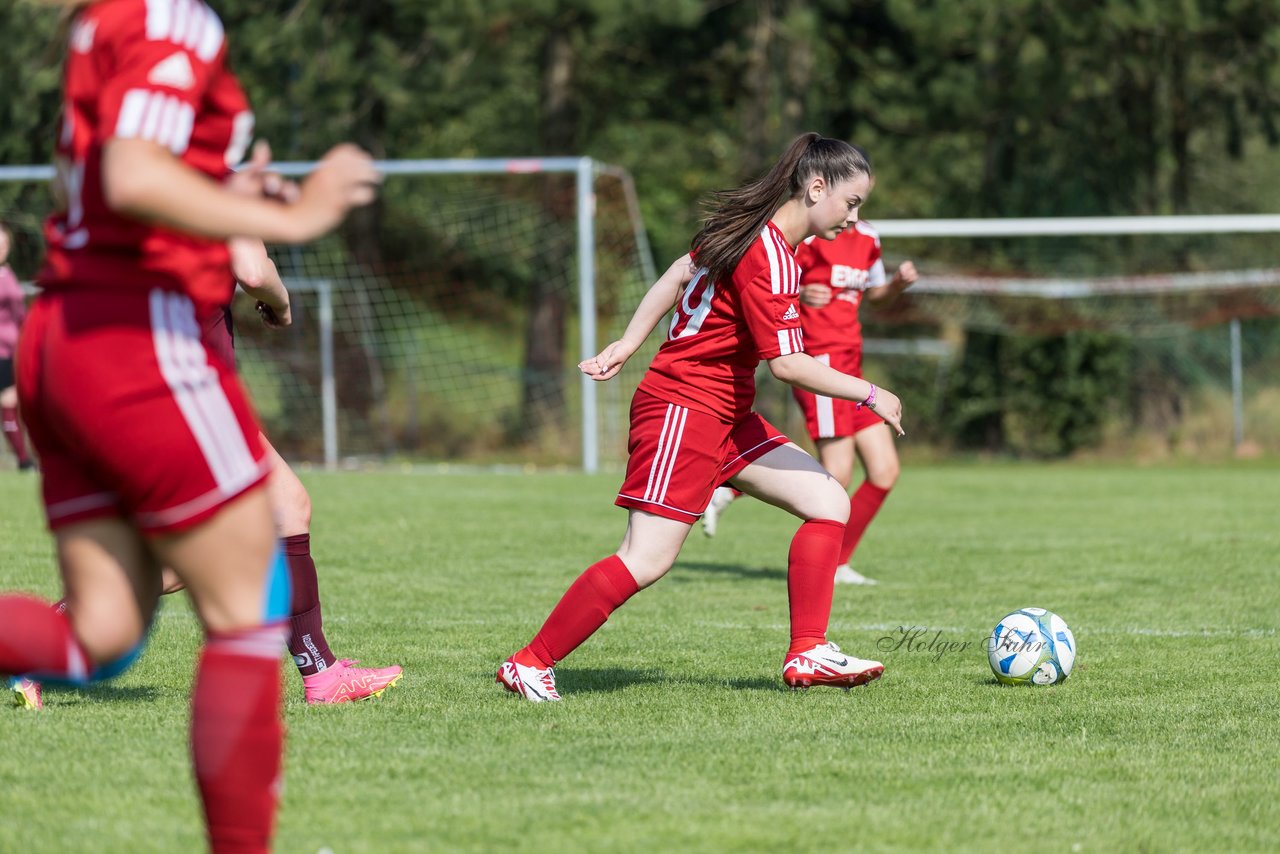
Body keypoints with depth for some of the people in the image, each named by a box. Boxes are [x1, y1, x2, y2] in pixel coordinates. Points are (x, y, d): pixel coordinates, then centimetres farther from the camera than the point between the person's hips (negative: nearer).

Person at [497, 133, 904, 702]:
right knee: (648, 560, -14)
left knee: (828, 503, 3)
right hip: (684, 408, -10)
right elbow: (787, 363, -24)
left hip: (724, 419, 10)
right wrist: (868, 395, -13)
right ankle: (530, 665, -6)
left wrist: (627, 346, 21)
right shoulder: (769, 256, -20)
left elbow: (681, 272, 19)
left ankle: (807, 655, 1)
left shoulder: (753, 231, 10)